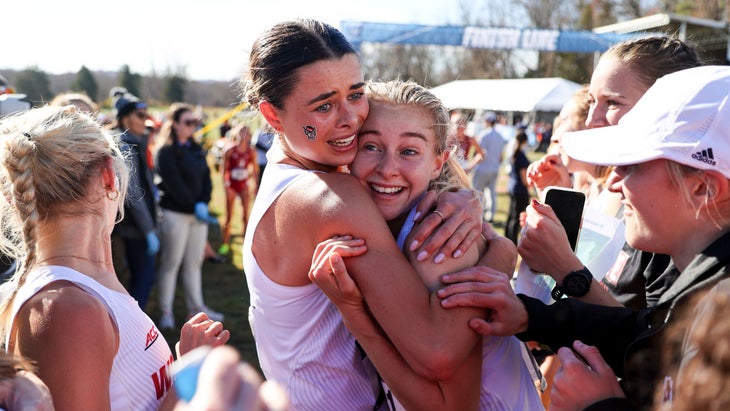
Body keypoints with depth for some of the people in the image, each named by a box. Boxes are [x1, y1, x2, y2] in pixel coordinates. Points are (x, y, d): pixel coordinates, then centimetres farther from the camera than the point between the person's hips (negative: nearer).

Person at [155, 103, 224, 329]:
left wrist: (203, 204, -9)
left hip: (198, 213, 6)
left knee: (195, 262, 12)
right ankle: (166, 311, 12)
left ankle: (196, 306, 21)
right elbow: (174, 185, -16)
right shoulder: (166, 152, -10)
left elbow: (206, 178, 6)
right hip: (175, 214, -6)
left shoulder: (196, 149, 11)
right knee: (171, 263, 2)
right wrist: (194, 207, -15)